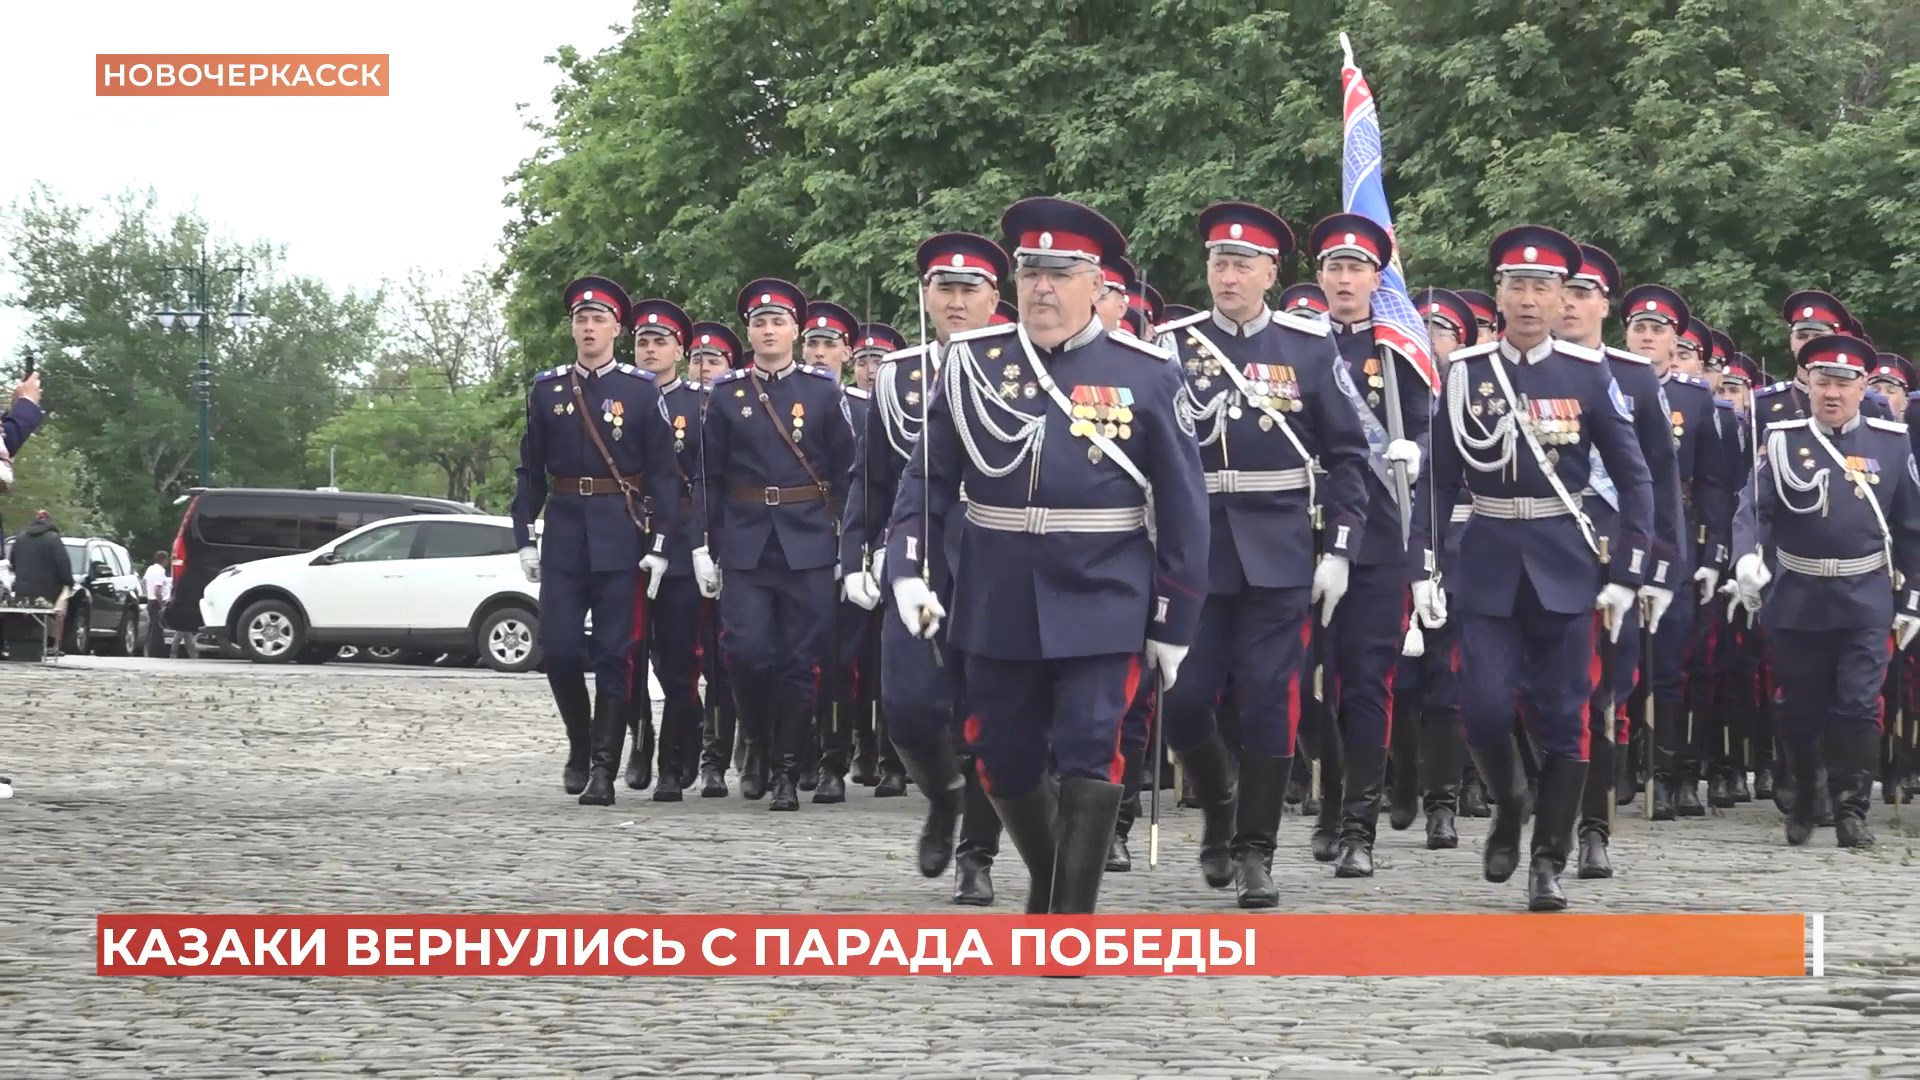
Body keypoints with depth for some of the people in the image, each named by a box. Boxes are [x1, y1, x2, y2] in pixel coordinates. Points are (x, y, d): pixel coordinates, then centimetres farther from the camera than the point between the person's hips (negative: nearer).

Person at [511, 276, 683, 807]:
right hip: (564, 533, 2)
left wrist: (660, 546, -7)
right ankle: (580, 742, 22)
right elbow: (530, 470, 10)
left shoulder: (642, 391, 0)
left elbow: (664, 473, -1)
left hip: (621, 536, -2)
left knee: (614, 652, -3)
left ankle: (604, 768, 0)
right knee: (558, 647, -2)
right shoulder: (546, 389, 8)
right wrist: (524, 538, 2)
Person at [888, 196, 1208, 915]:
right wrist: (907, 571, -7)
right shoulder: (971, 363, 3)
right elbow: (926, 479, 7)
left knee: (1090, 756, -9)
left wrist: (1174, 624, 0)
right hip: (997, 605, 3)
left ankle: (1073, 917, -2)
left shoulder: (1146, 375, -2)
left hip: (1101, 605, -3)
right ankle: (1049, 877, 34)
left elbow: (1182, 508, 0)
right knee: (1002, 760, 10)